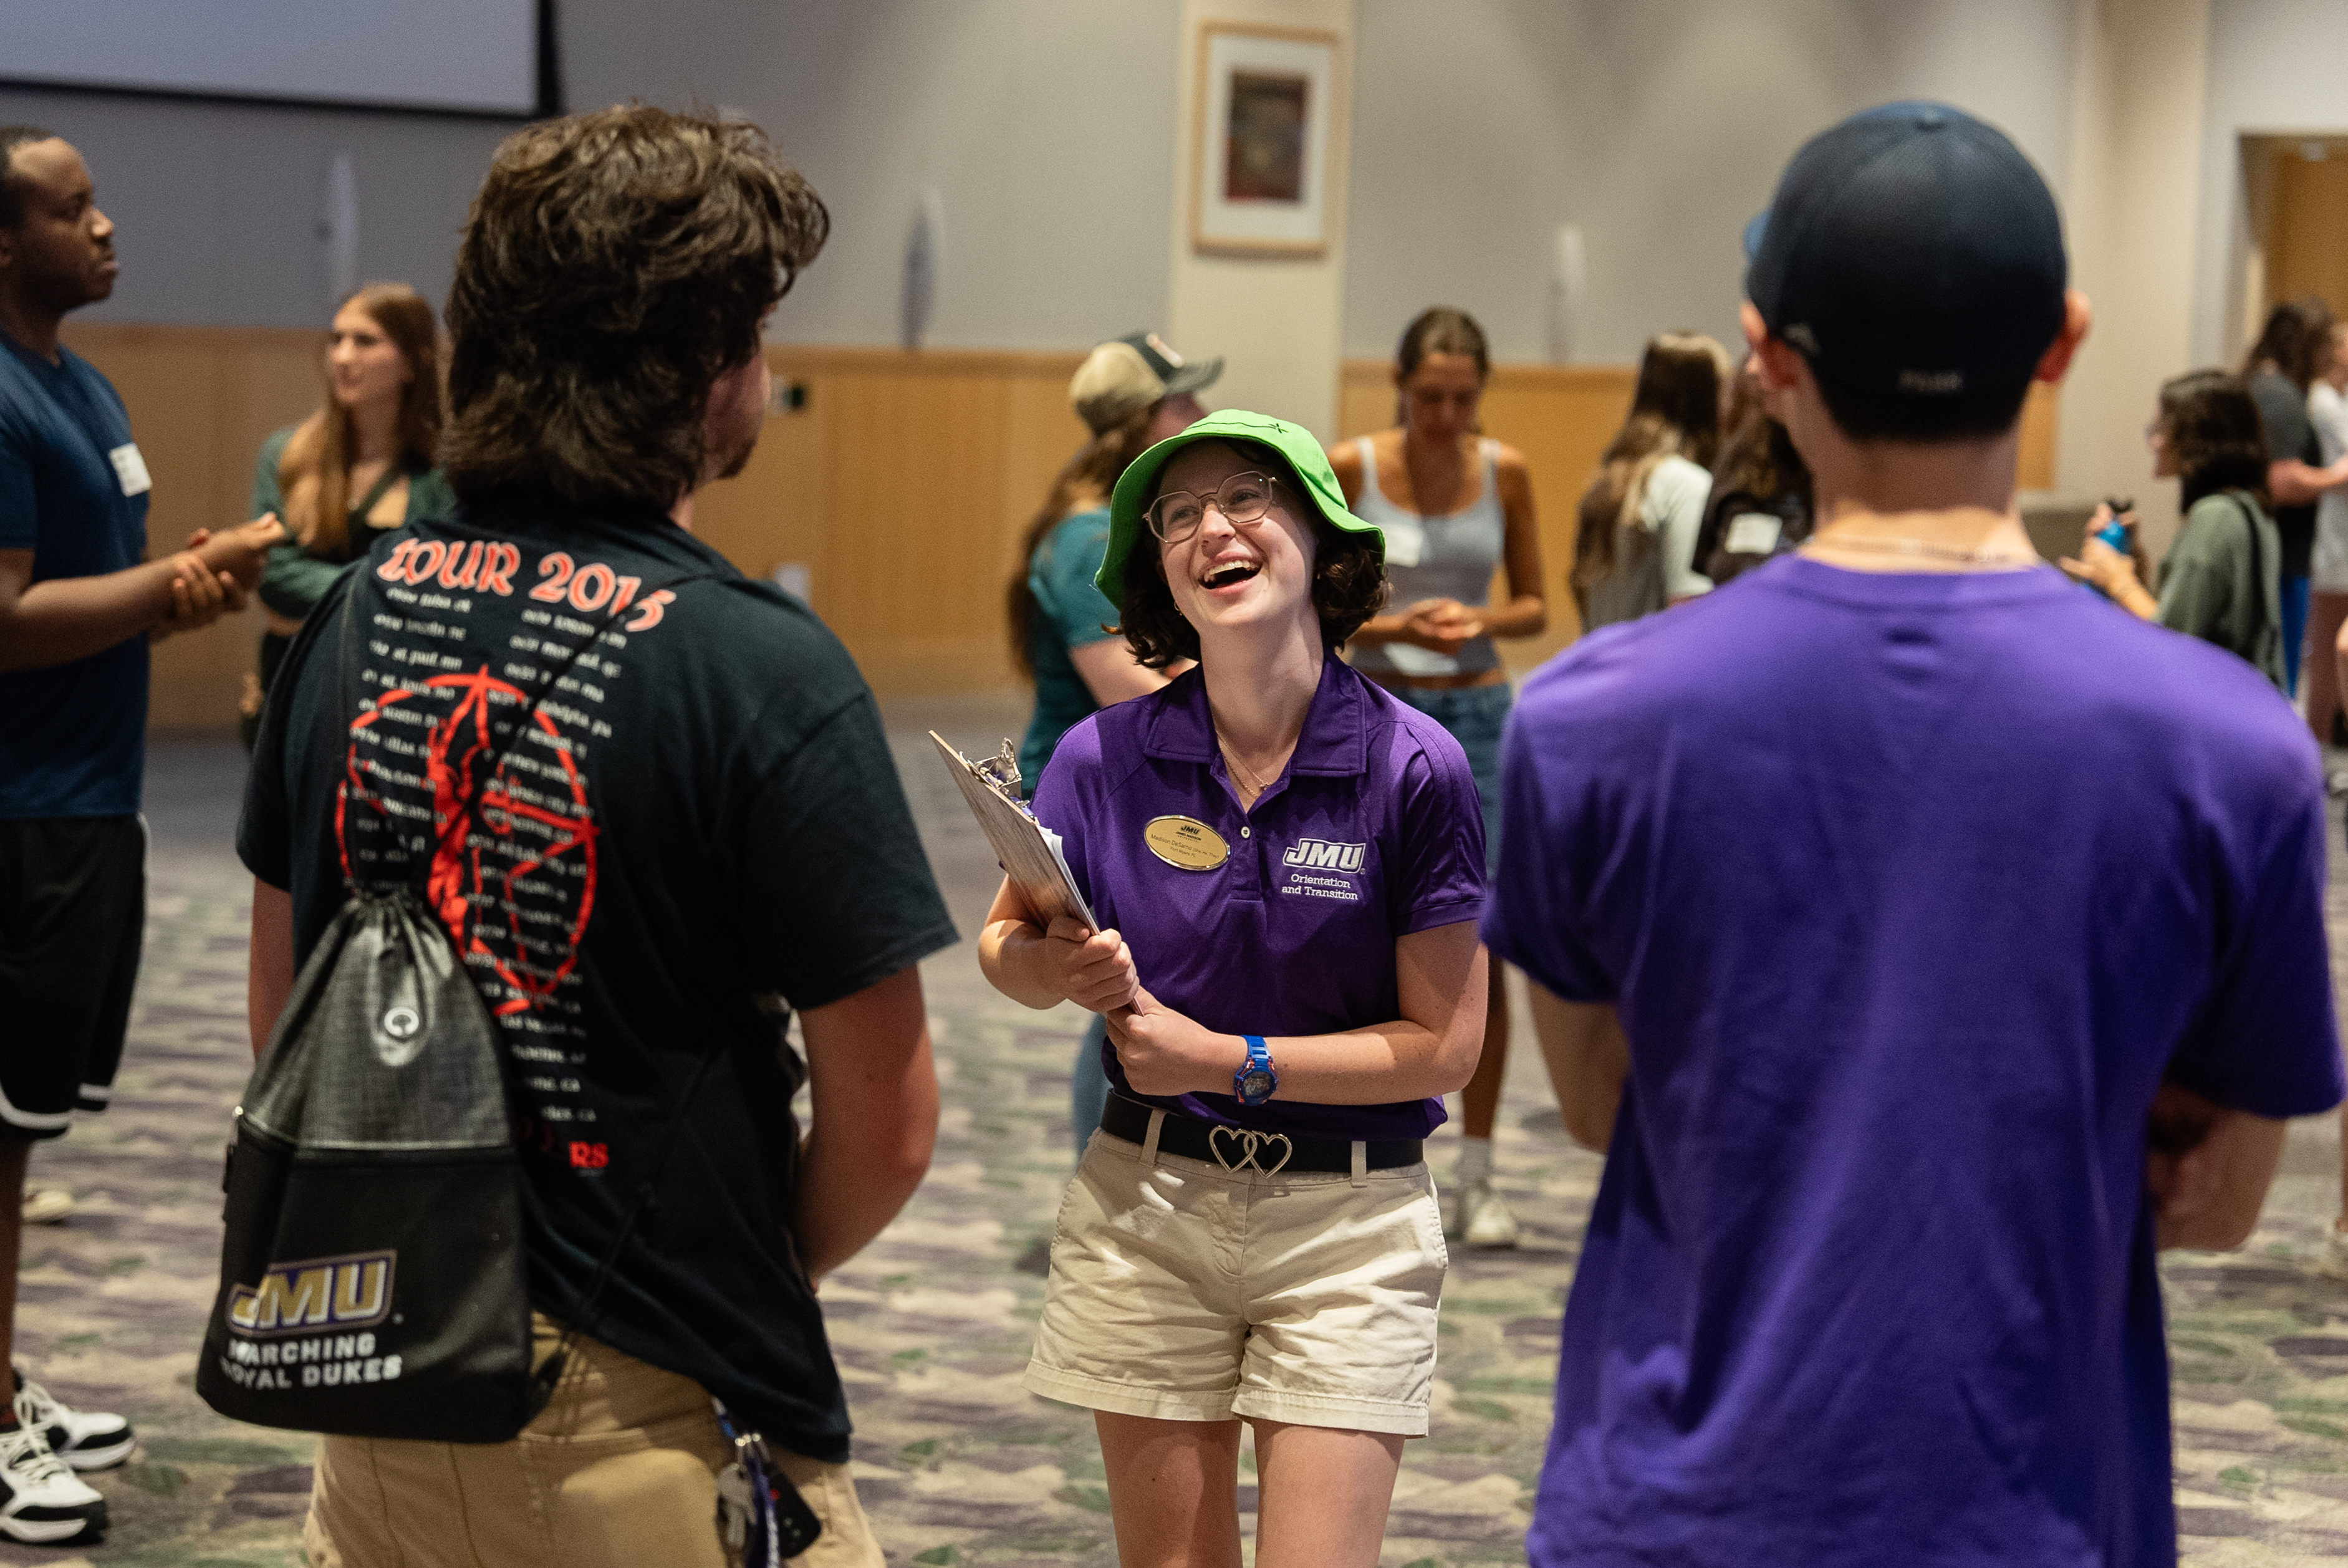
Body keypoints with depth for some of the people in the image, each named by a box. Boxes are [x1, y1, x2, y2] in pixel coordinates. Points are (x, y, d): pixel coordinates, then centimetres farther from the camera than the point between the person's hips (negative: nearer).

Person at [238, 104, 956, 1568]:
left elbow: (280, 1020, 9)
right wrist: (759, 1268, 5)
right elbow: (885, 1126, -14)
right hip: (647, 1424, -6)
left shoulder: (357, 611, -1)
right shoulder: (763, 669, -19)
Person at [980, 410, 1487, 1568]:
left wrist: (1228, 1060, -14)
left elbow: (1444, 1044, -9)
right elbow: (1003, 948, 8)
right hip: (1148, 1203, 2)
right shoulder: (1106, 756, -5)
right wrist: (1062, 972, -15)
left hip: (1347, 1217, -2)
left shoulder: (1414, 766, -11)